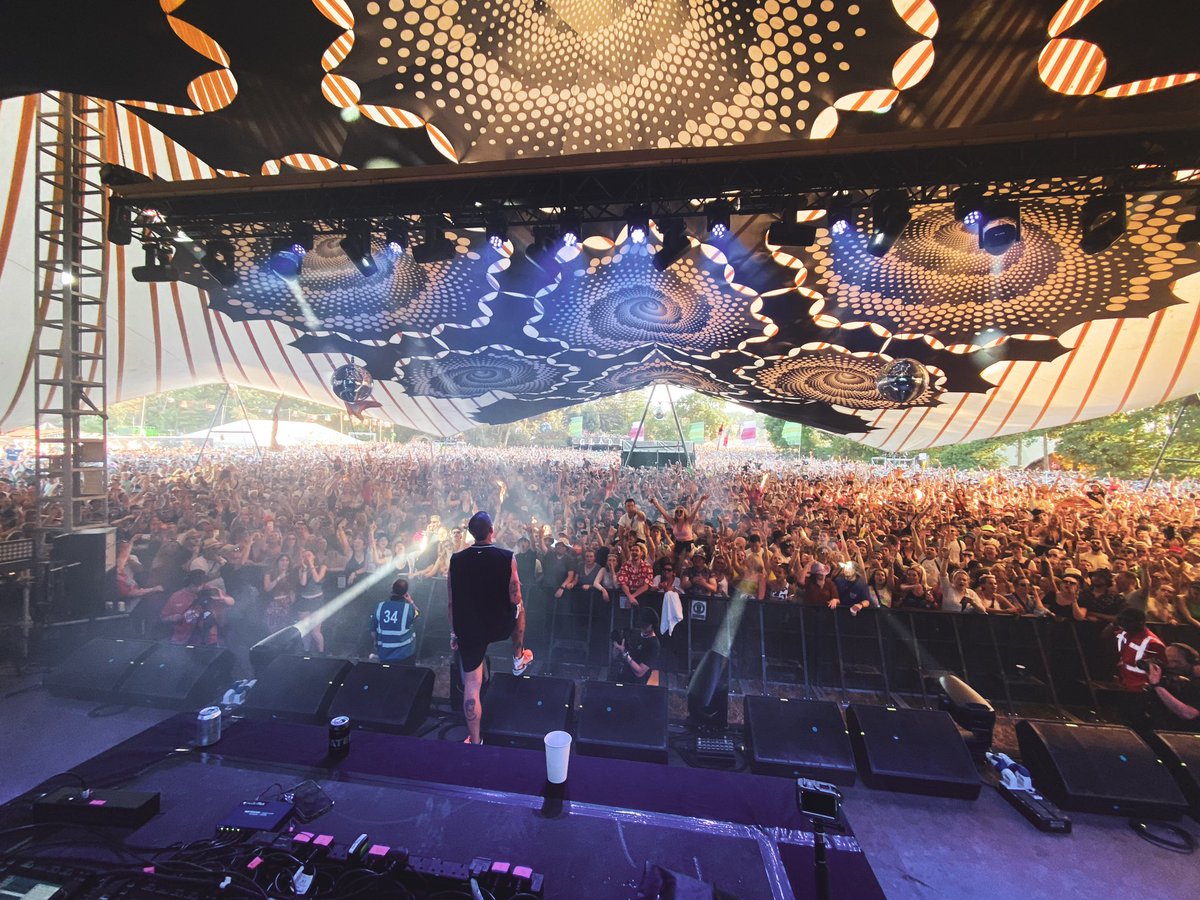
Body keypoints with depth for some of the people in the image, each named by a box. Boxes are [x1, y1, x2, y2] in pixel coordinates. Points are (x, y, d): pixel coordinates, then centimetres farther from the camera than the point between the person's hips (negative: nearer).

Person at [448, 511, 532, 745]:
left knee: (471, 686, 13)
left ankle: (475, 741, 24)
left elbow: (450, 602, -1)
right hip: (500, 626, -1)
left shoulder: (456, 560, -9)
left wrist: (454, 632, 11)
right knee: (519, 608, 32)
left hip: (468, 629, 1)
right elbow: (515, 599, -14)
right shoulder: (507, 558, -17)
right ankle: (519, 659, 45)